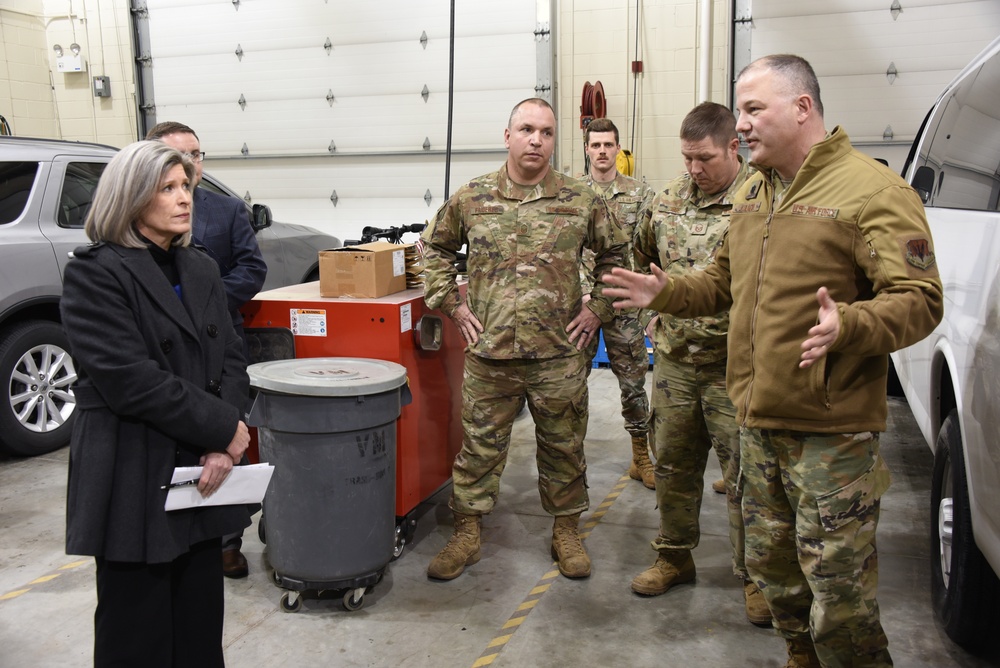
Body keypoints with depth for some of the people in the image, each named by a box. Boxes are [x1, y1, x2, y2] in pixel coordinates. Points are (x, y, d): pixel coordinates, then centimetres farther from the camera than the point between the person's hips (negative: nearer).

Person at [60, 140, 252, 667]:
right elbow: (128, 379, -18)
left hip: (202, 472, 6)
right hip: (135, 481, -5)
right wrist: (223, 428, -13)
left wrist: (223, 445, -9)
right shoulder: (95, 273, -8)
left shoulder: (202, 270, 11)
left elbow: (231, 359, 7)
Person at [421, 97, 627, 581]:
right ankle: (465, 536, 24)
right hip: (489, 354, 0)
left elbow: (614, 256, 13)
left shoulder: (582, 201, 1)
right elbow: (435, 248, 15)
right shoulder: (471, 198, 2)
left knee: (563, 449, 12)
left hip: (560, 356, 0)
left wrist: (598, 308, 5)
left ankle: (566, 532, 30)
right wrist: (452, 303, 7)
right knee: (479, 447, 9)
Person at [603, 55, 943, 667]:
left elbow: (919, 300, -16)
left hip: (832, 430, -7)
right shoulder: (753, 193, 13)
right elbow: (725, 281, 23)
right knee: (773, 568, 20)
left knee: (837, 591, -1)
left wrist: (848, 325, -34)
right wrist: (666, 293, 9)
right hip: (758, 420, 8)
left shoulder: (873, 190, -12)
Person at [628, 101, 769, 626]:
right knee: (673, 464, 16)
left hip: (734, 367, -5)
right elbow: (643, 257, 24)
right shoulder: (670, 198, 8)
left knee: (744, 475, 4)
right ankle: (674, 557, 35)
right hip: (673, 360, 5)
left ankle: (754, 577, 22)